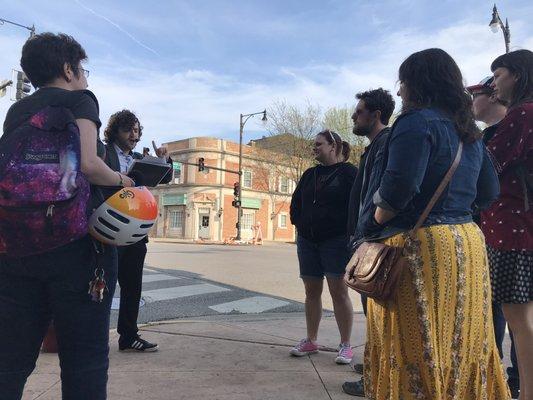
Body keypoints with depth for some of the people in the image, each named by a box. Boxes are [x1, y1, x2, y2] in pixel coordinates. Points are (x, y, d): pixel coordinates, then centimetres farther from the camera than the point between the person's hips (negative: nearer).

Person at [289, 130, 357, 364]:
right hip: (307, 241, 6)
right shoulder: (310, 175, 15)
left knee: (339, 292, -2)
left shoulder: (348, 173, -3)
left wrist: (348, 232, -10)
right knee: (311, 291, 10)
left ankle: (345, 345, 9)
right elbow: (296, 202, 19)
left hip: (336, 241, -6)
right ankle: (311, 341, 21)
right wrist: (299, 223, 8)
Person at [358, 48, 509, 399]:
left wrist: (371, 225, -6)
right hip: (468, 242, 9)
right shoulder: (470, 131, 16)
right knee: (462, 346, 18)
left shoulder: (418, 121, -10)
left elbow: (399, 187, -22)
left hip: (421, 246, -9)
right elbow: (489, 192, 19)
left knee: (416, 348, 1)